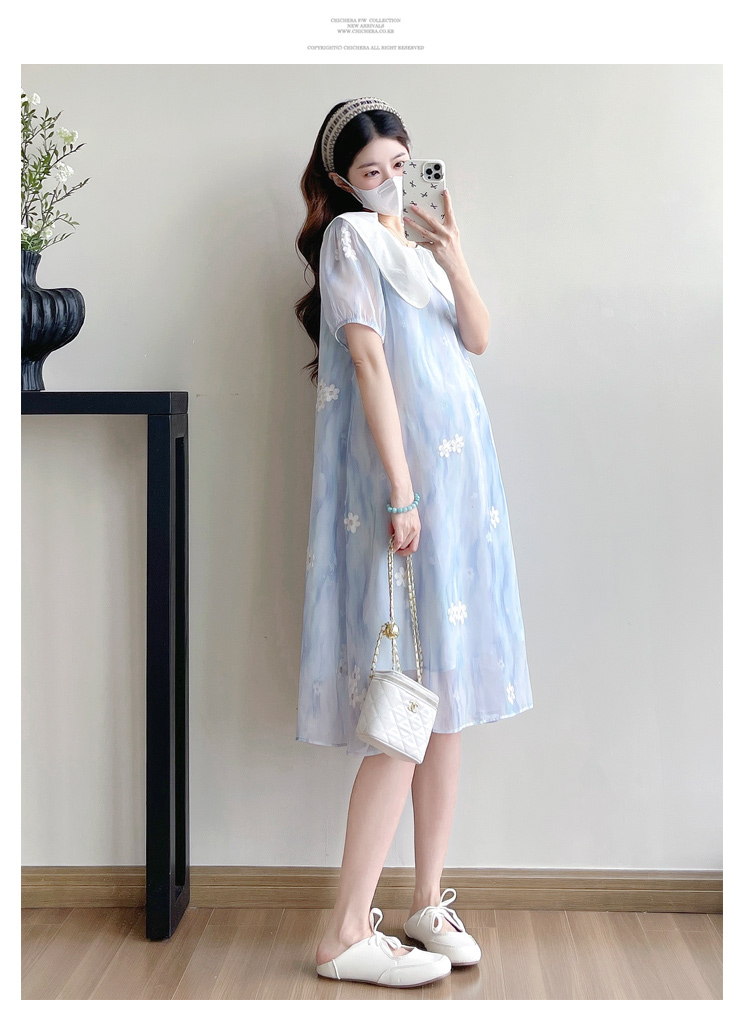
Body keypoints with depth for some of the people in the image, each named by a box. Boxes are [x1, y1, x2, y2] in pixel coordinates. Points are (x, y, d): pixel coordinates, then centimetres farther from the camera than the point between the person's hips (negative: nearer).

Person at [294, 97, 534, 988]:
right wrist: (401, 491, -21)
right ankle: (345, 935, -4)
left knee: (448, 697, 8)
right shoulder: (350, 236, -3)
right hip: (399, 479, -8)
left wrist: (452, 257, -11)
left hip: (457, 474, 8)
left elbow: (478, 339, 7)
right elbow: (368, 359, -13)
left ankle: (428, 899, 19)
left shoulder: (418, 239, 20)